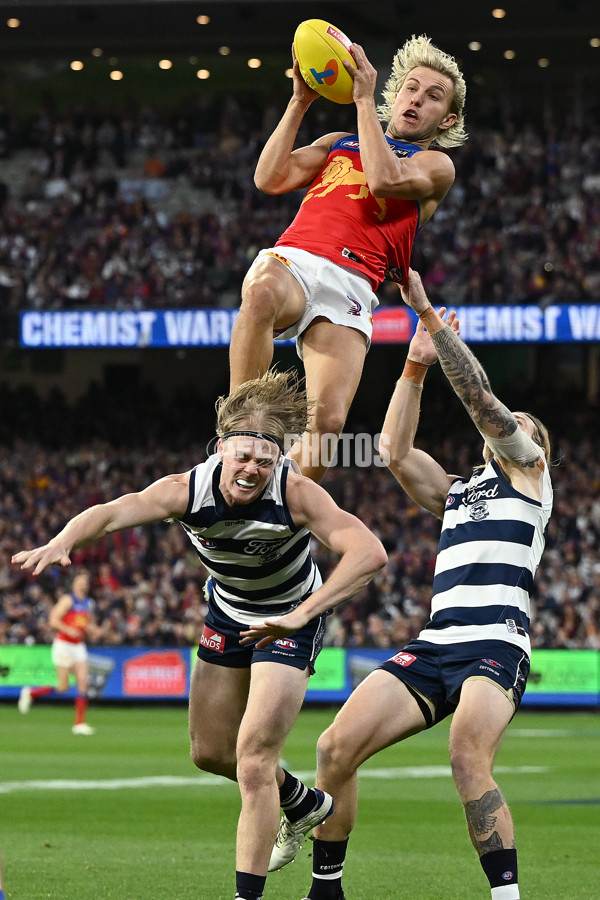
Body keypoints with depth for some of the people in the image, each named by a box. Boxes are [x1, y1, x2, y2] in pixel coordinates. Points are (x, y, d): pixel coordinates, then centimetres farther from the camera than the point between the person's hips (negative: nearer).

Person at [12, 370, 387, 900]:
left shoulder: (295, 493, -33)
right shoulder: (187, 490, -26)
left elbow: (370, 553, -43)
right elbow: (107, 514, -39)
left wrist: (302, 614, -52)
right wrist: (61, 543, -61)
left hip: (291, 621, -5)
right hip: (228, 615, 5)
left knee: (253, 761, -15)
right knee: (209, 752, 17)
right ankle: (302, 802, 45)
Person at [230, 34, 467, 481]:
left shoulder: (436, 166, 20)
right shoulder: (340, 143, 31)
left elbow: (384, 179, -4)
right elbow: (270, 179, 16)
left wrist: (364, 98, 2)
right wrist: (300, 101, 13)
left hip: (349, 286, -1)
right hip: (291, 260, 2)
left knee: (327, 421, -24)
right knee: (262, 293, -40)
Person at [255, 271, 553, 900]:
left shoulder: (527, 471, 14)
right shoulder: (453, 493, 30)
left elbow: (480, 396, 4)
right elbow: (395, 449, 18)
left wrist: (428, 313, 2)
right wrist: (417, 361, 12)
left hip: (496, 643, -6)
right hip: (434, 645, 6)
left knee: (468, 759, -31)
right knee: (336, 747, -7)